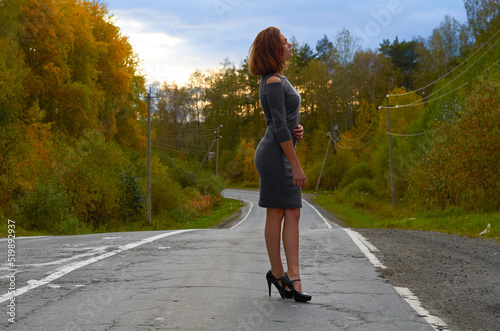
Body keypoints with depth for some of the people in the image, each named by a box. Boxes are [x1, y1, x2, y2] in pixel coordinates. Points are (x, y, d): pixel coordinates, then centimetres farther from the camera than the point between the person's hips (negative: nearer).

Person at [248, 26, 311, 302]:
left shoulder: (278, 80, 17)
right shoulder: (273, 82, -14)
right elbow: (279, 127, -18)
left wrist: (298, 130, 1)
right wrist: (296, 165, -18)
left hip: (283, 154, 10)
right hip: (275, 154, -10)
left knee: (292, 213, 3)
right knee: (276, 214, 0)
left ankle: (293, 275, 2)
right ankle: (278, 272, 10)